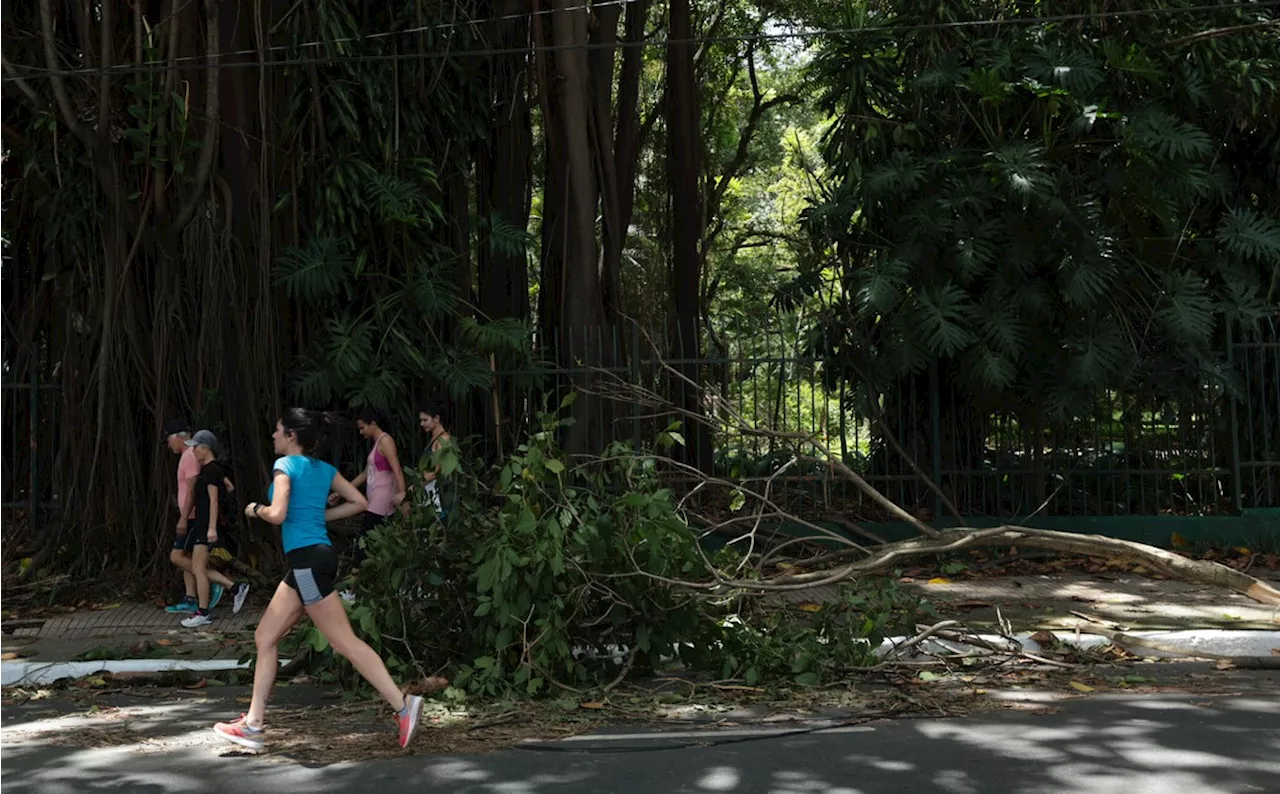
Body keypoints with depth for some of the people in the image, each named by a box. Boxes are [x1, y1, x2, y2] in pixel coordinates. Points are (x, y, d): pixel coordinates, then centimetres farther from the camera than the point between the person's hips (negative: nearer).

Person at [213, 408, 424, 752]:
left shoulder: (285, 465, -8)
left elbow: (277, 514, -19)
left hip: (307, 560, -9)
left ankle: (403, 705, -10)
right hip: (307, 562, 9)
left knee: (345, 642, -8)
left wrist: (255, 509, 1)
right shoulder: (325, 469, 14)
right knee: (265, 637, 13)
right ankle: (254, 724, 17)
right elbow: (359, 502, 13)